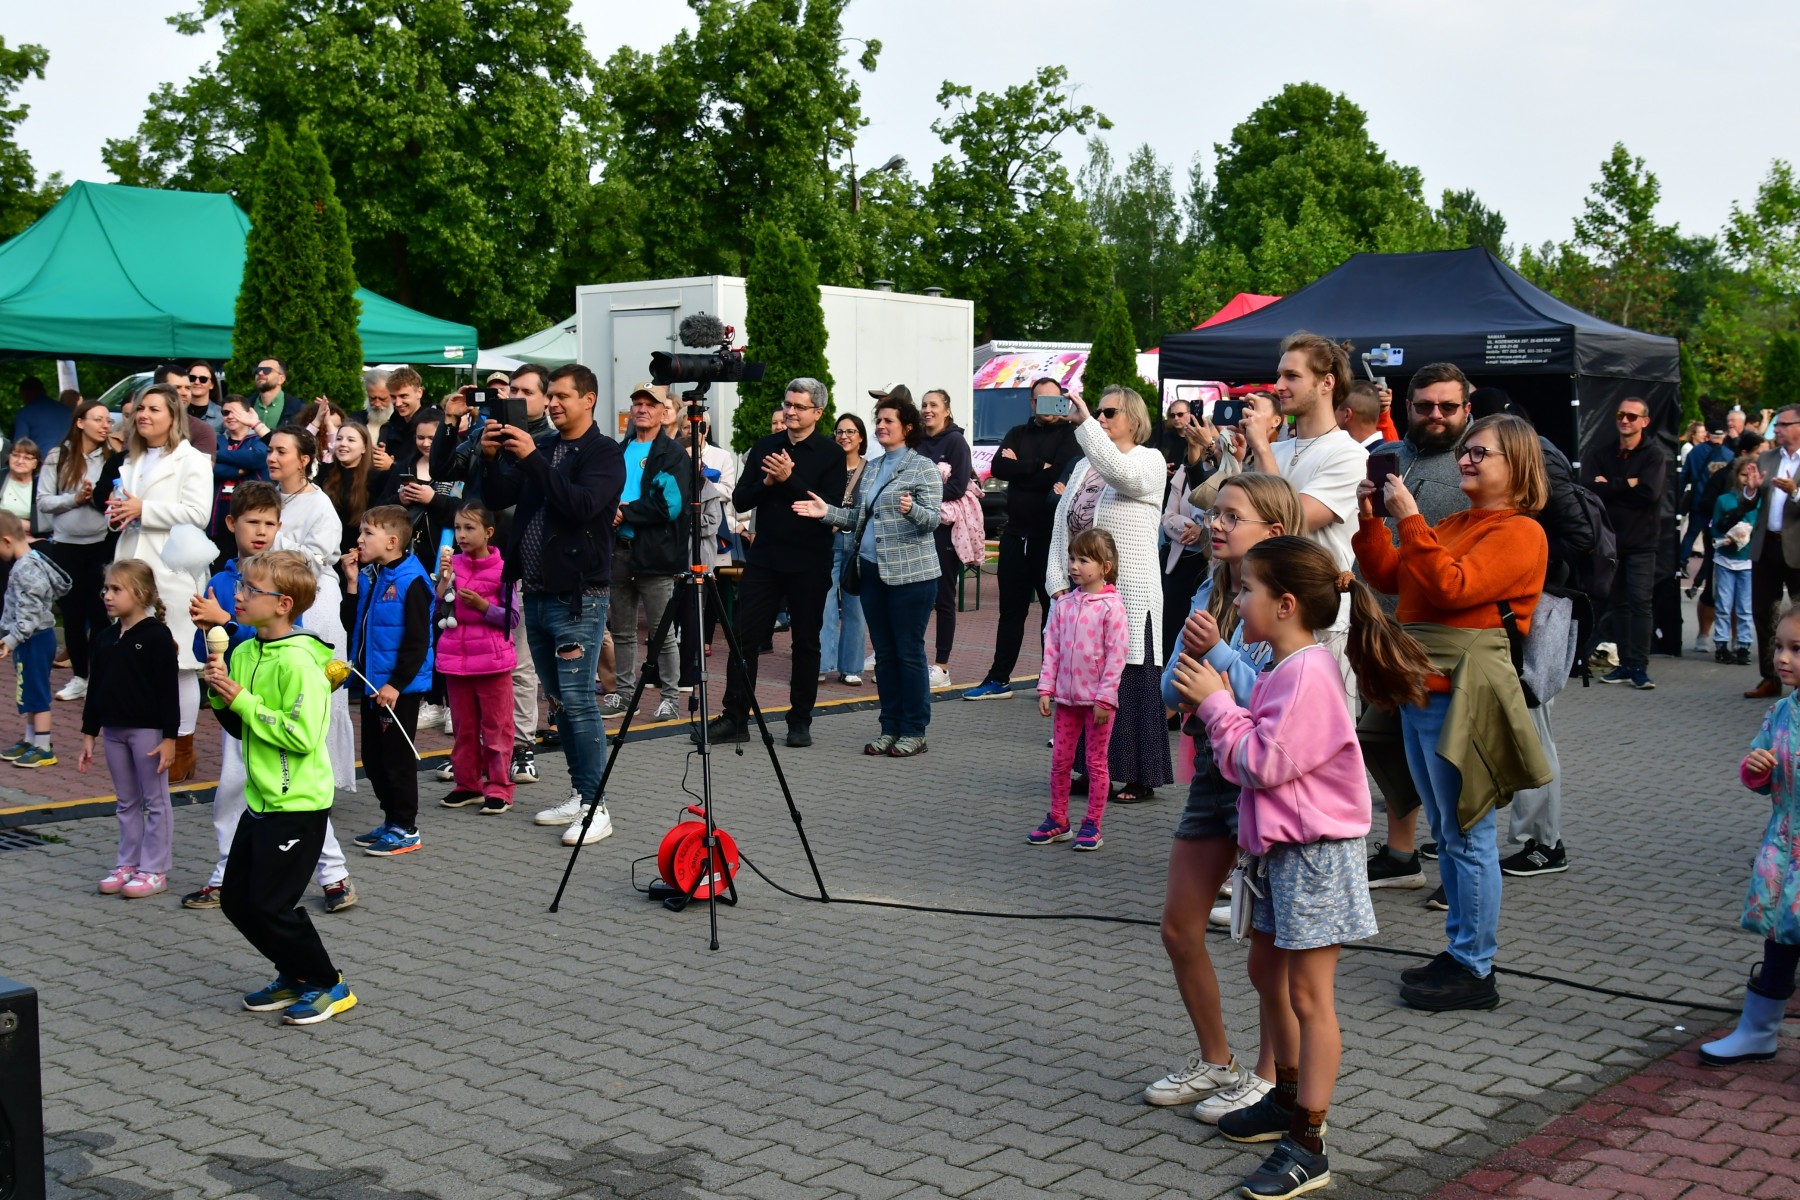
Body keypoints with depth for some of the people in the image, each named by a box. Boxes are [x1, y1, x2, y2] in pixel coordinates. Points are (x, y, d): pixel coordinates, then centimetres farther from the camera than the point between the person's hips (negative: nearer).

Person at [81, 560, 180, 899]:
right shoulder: (107, 639, 9)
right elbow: (96, 689, 14)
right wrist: (89, 734, 13)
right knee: (126, 803, 15)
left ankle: (154, 870, 8)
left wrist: (169, 737, -16)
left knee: (155, 801, 3)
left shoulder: (157, 636, -11)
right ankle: (128, 864, 23)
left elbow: (168, 690, -13)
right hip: (113, 731, 7)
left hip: (148, 730, -7)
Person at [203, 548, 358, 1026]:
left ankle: (328, 985, 13)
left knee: (271, 904, -5)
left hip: (297, 805, -9)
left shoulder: (298, 661, -19)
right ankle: (295, 975, 29)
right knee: (236, 898, 13)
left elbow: (302, 735, -25)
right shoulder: (245, 652, 7)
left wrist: (242, 700, -20)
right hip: (260, 801, 9)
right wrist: (221, 694, -2)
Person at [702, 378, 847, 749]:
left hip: (808, 563, -3)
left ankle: (800, 721, 15)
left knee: (806, 642, 6)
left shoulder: (831, 453, -1)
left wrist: (789, 480, -18)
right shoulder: (764, 447, 11)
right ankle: (735, 719, 6)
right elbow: (739, 500, 7)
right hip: (764, 558, 3)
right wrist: (766, 483, -11)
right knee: (744, 636, 0)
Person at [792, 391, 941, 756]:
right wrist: (827, 512, 4)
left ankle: (914, 731, 4)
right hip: (871, 571, 7)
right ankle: (890, 727, 17)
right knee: (884, 652, 10)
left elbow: (933, 519, -12)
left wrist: (912, 509, -31)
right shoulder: (870, 470, 17)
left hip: (910, 573, -7)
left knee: (909, 651, -3)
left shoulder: (923, 467, -4)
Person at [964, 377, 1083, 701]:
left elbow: (1061, 474, -18)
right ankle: (998, 679, 16)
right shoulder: (1018, 434, 14)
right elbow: (998, 468, -3)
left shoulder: (1070, 435, -2)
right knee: (1011, 608, 10)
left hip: (1052, 535, -5)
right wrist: (1038, 468, -11)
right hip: (1016, 532, 5)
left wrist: (1020, 467, -8)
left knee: (1054, 608, 4)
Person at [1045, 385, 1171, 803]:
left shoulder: (1149, 460, -1)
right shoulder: (1085, 466, 17)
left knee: (1130, 683, -4)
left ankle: (1140, 778, 2)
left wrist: (1083, 423, -29)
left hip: (1129, 595, -6)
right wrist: (1057, 581, 3)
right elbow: (1061, 522, 14)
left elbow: (1122, 472, -25)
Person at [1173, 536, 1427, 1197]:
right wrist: (1215, 705, -2)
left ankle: (1307, 1146, 2)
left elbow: (1264, 762, -24)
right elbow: (1254, 756, 11)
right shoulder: (1280, 669, 10)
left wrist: (1216, 703, -14)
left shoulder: (1308, 674, -22)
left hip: (1316, 851, -11)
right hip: (1278, 846, 11)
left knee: (1308, 996, -5)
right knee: (1268, 974, 21)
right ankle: (1289, 1098, 38)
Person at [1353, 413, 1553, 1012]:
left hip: (1463, 692, -9)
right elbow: (1389, 575, 15)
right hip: (1422, 686, 9)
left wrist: (1409, 519, -19)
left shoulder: (1520, 532, -8)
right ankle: (1460, 951, 25)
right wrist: (1372, 518, 4)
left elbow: (1452, 586, -21)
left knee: (1467, 833, -4)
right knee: (1445, 831, 15)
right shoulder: (1455, 524, 19)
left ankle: (1475, 972, 4)